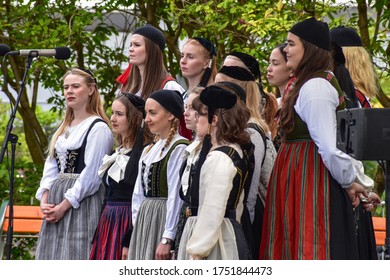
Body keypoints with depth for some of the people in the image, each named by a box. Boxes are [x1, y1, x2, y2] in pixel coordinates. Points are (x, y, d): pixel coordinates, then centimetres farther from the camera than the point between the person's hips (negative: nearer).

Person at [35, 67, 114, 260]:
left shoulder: (98, 128, -8)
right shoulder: (64, 127, 18)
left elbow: (91, 174, -14)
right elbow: (51, 165, 14)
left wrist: (64, 206, -15)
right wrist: (44, 199, -1)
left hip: (82, 203, -8)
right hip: (56, 201, 8)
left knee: (77, 256, -11)